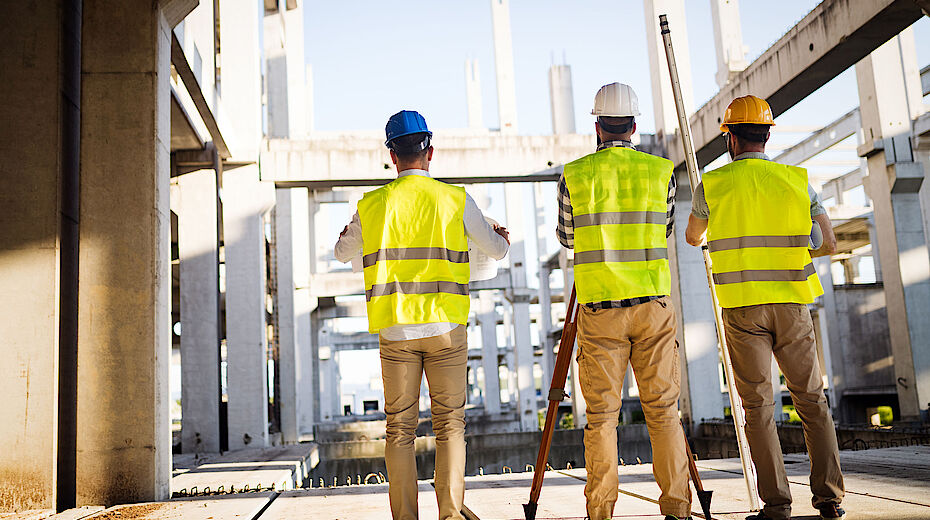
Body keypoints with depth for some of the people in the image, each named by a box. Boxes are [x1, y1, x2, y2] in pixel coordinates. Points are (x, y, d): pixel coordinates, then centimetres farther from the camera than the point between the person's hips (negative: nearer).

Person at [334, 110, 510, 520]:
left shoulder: (373, 204, 3)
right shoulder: (455, 200, -1)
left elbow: (342, 253, 20)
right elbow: (496, 251, 10)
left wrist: (348, 233, 44)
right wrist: (501, 236, 34)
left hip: (395, 329, 1)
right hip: (445, 328, -1)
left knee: (400, 428, 7)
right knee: (449, 424, 6)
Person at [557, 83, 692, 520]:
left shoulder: (575, 174, -1)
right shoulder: (660, 171, 4)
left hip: (599, 309, -1)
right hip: (653, 304, 1)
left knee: (601, 415, 4)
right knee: (663, 410, 7)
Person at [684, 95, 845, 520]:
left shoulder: (712, 185, 0)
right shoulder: (796, 180, 4)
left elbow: (692, 237, 16)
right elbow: (828, 244, 4)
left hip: (743, 306, -1)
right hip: (792, 303, 2)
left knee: (758, 405, 3)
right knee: (812, 399, 12)